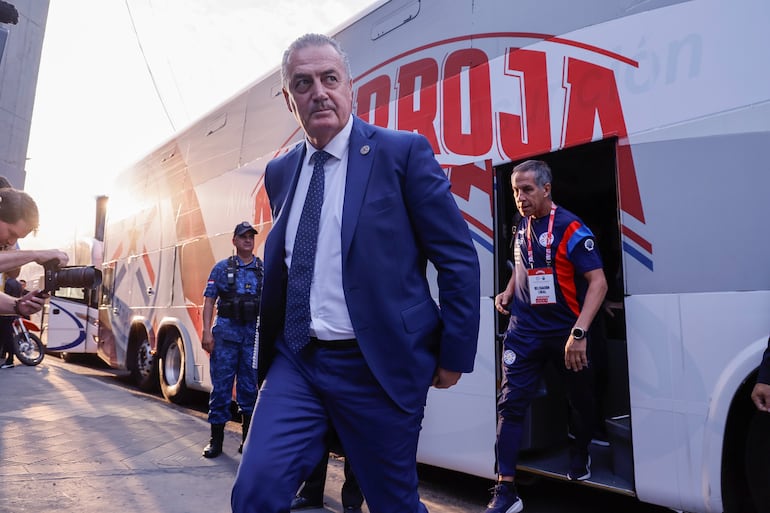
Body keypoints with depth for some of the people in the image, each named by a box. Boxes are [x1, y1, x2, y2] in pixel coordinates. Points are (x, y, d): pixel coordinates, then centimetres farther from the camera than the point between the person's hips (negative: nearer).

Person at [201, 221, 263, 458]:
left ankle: (249, 435, 17)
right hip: (226, 330, -1)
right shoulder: (222, 267, 7)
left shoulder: (265, 270, 9)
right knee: (221, 384, 1)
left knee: (250, 386, 6)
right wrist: (207, 331, -6)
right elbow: (209, 300, 4)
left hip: (254, 333, 1)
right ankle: (216, 438, 12)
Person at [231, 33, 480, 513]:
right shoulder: (280, 173, 10)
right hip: (295, 361, 5)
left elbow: (459, 258, -6)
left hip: (379, 365, -4)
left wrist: (454, 356, -6)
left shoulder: (402, 152, -7)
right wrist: (269, 347, 19)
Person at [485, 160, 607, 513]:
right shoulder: (521, 225, 5)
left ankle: (580, 456, 46)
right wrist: (509, 292, 5)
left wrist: (579, 333, -28)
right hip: (524, 331, 4)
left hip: (565, 332, -4)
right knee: (510, 403, -4)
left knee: (579, 399, 16)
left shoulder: (571, 229, -14)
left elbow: (598, 282, -19)